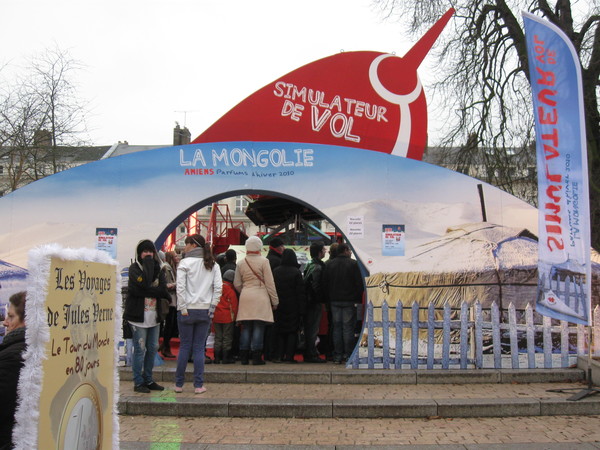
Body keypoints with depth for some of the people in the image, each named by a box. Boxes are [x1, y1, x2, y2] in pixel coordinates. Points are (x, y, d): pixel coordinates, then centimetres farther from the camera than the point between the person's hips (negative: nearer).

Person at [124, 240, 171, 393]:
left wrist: (147, 291, -16)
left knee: (153, 348, 11)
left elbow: (163, 289, -3)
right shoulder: (134, 268, -3)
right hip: (139, 315, -5)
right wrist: (148, 264, -14)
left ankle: (148, 380, 23)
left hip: (154, 316, 6)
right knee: (140, 349, -2)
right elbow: (144, 283, -22)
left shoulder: (158, 268, 11)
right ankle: (138, 382, 9)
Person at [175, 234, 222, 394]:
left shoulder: (185, 263, -5)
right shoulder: (213, 264, 6)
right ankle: (199, 385, 8)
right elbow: (218, 287, 0)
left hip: (187, 310, -2)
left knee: (184, 346, 6)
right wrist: (212, 307, 3)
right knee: (199, 348, 7)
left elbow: (180, 288, -12)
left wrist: (183, 308, -7)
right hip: (205, 310, 3)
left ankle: (179, 384, 14)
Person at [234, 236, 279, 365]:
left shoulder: (240, 263, 6)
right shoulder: (263, 261, -5)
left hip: (245, 297, 4)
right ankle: (256, 357, 1)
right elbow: (270, 283, -4)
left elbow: (237, 284, 11)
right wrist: (275, 300, 2)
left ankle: (244, 356, 11)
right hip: (260, 298, -4)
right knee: (258, 327, 0)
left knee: (246, 328, 9)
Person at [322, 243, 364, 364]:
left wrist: (329, 298, 13)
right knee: (348, 328, 0)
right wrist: (358, 298, 0)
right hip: (349, 301, -4)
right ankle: (348, 355, 2)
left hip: (334, 301, 4)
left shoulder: (329, 265, 7)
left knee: (337, 328, 7)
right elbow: (360, 284, -8)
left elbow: (325, 284, 8)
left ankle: (337, 356, 9)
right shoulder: (353, 264, -6)